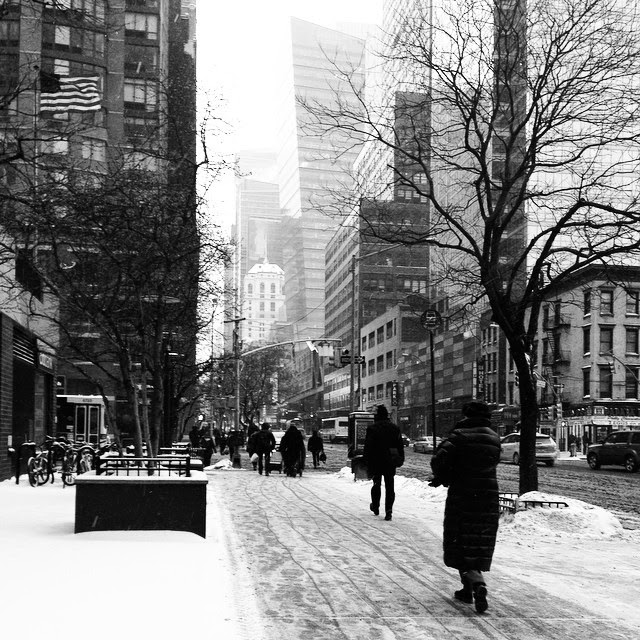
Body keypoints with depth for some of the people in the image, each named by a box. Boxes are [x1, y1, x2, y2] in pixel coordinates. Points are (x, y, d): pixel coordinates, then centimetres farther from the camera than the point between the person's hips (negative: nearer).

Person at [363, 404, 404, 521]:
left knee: (377, 484, 17)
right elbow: (400, 445, 8)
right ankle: (388, 511, -6)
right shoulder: (395, 428, 4)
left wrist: (367, 462, -4)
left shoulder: (372, 429, -9)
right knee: (390, 487, 3)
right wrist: (400, 460, 14)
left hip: (376, 462, -2)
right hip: (390, 463, 2)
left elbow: (367, 447, -9)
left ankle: (375, 507, 27)